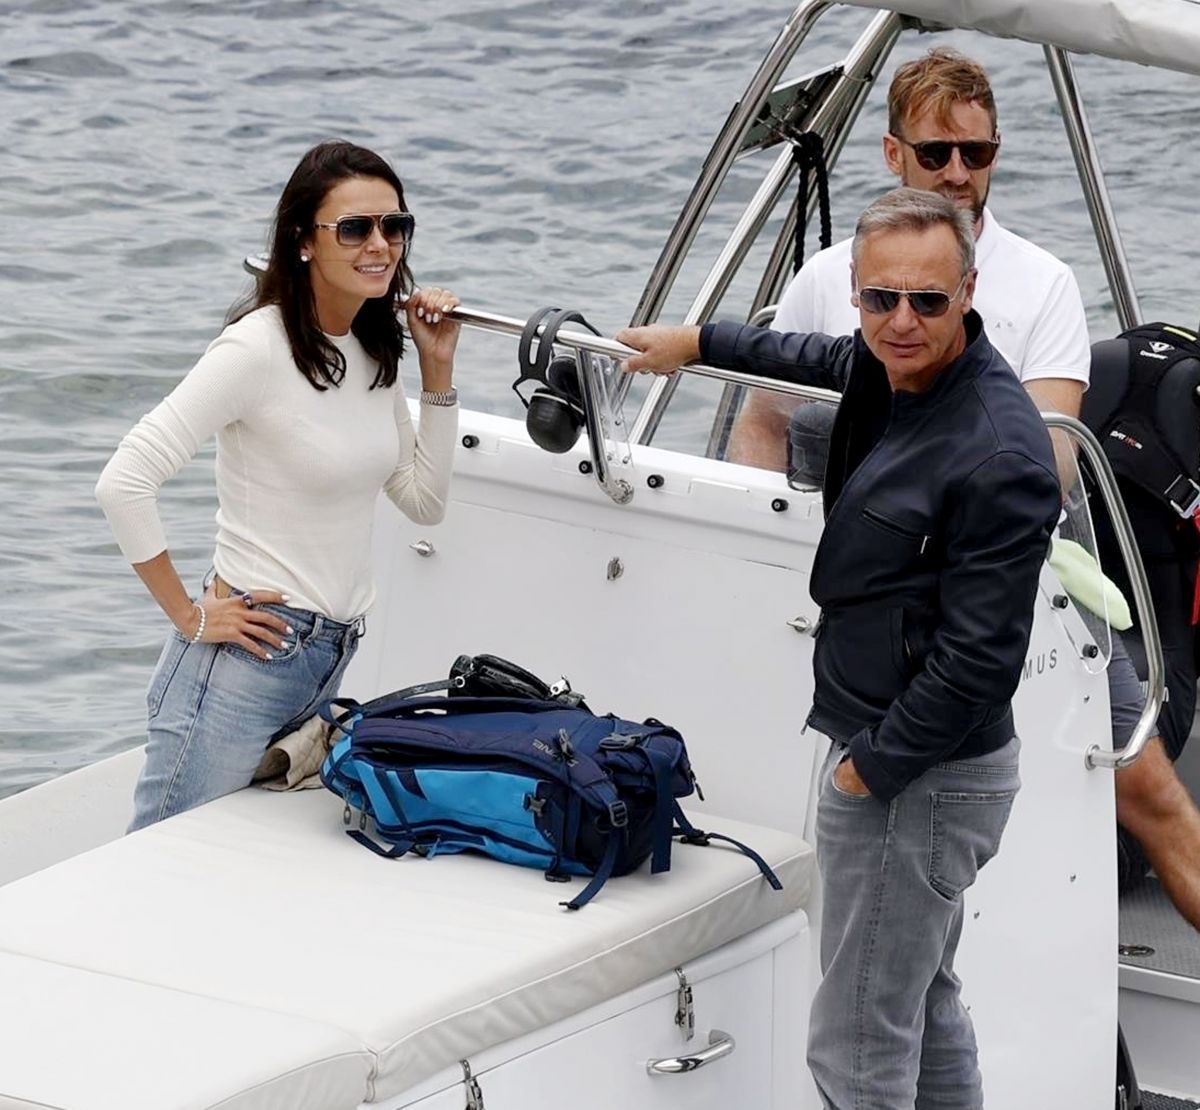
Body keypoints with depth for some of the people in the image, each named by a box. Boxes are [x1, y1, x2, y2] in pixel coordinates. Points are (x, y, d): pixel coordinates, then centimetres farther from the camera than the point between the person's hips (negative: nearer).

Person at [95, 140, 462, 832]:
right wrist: (190, 616, -13)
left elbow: (425, 502, 14)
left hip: (329, 663, 8)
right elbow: (124, 483, -20)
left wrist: (439, 371, 6)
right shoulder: (259, 348, -16)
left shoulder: (376, 352, 9)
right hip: (249, 654, -8)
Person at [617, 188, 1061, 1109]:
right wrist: (697, 342, 34)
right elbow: (820, 361, 30)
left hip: (919, 784, -10)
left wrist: (877, 766, -16)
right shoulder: (893, 370, 3)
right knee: (927, 1012, 22)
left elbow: (981, 655, -25)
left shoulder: (999, 457, -26)